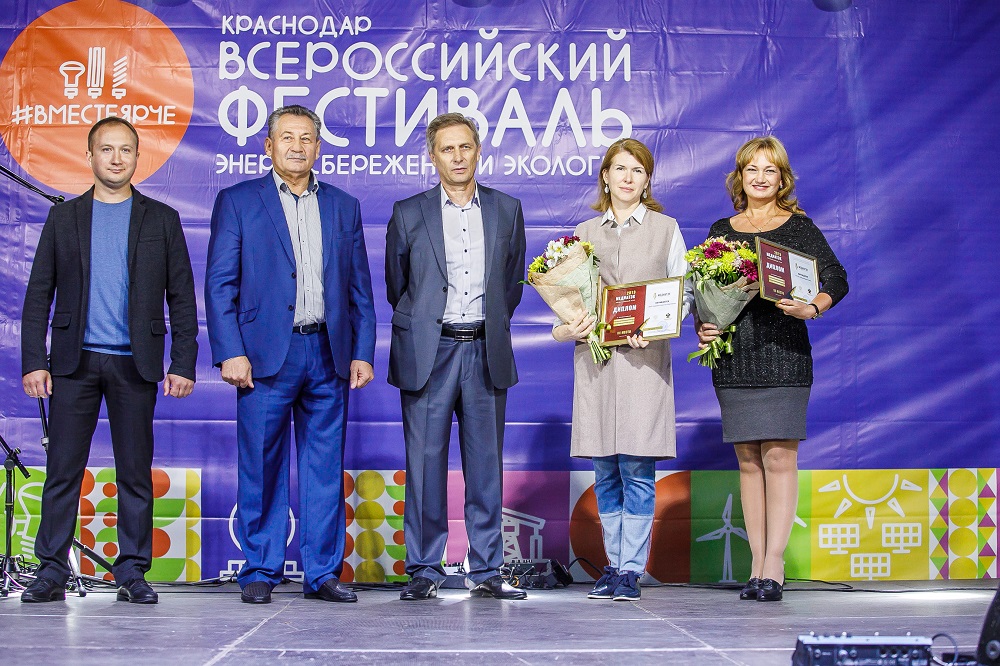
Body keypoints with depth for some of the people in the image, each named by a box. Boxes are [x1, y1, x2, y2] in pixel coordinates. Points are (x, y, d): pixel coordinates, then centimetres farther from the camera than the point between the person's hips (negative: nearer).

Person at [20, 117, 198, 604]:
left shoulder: (161, 219, 8)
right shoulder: (64, 218, 10)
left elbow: (182, 298, 6)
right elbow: (38, 295, 8)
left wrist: (183, 363, -2)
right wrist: (33, 361, -2)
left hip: (134, 363, 0)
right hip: (74, 362, 0)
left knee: (135, 472, 3)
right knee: (63, 470, 0)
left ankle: (132, 573, 10)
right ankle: (51, 572, 7)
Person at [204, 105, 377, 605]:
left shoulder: (344, 206, 14)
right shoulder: (237, 202, 5)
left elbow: (359, 288, 14)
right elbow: (220, 284, 0)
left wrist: (363, 353, 5)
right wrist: (230, 352, -10)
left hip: (329, 355, 3)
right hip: (266, 355, -3)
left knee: (326, 470, 5)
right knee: (261, 469, 1)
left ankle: (323, 573, 13)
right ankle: (259, 572, 12)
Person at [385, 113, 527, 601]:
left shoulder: (507, 210, 9)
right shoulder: (408, 213, 4)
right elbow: (396, 285, 13)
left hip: (486, 353, 2)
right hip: (427, 354, -2)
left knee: (486, 464, 5)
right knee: (424, 463, 0)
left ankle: (486, 570, 12)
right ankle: (424, 570, 8)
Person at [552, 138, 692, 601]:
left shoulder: (665, 229, 9)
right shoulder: (584, 233, 15)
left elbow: (684, 293, 6)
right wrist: (567, 328, -6)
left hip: (643, 358, -2)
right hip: (595, 356, 3)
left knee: (637, 467, -7)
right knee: (604, 470, 5)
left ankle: (632, 570, -2)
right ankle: (614, 564, 14)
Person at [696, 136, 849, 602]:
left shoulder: (799, 227, 5)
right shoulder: (721, 230, 14)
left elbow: (837, 279, -1)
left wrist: (812, 308, -19)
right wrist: (702, 327, -4)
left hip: (783, 355, -3)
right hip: (733, 358, 3)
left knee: (779, 458, -7)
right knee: (748, 460, 5)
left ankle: (774, 564, -5)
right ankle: (757, 565, 9)